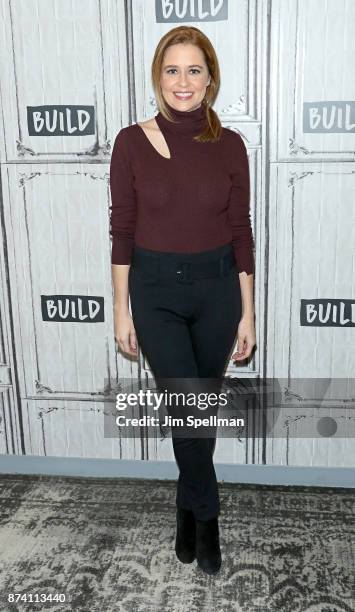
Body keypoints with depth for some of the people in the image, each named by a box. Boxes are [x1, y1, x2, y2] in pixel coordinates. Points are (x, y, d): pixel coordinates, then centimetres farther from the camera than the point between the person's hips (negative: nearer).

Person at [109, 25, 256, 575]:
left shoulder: (229, 145, -2)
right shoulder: (132, 142, -5)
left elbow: (240, 232, 0)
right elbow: (122, 231, -3)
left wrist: (247, 312, 0)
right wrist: (122, 310, -4)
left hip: (217, 288, 2)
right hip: (155, 289, -1)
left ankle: (188, 505, 40)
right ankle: (205, 514, 25)